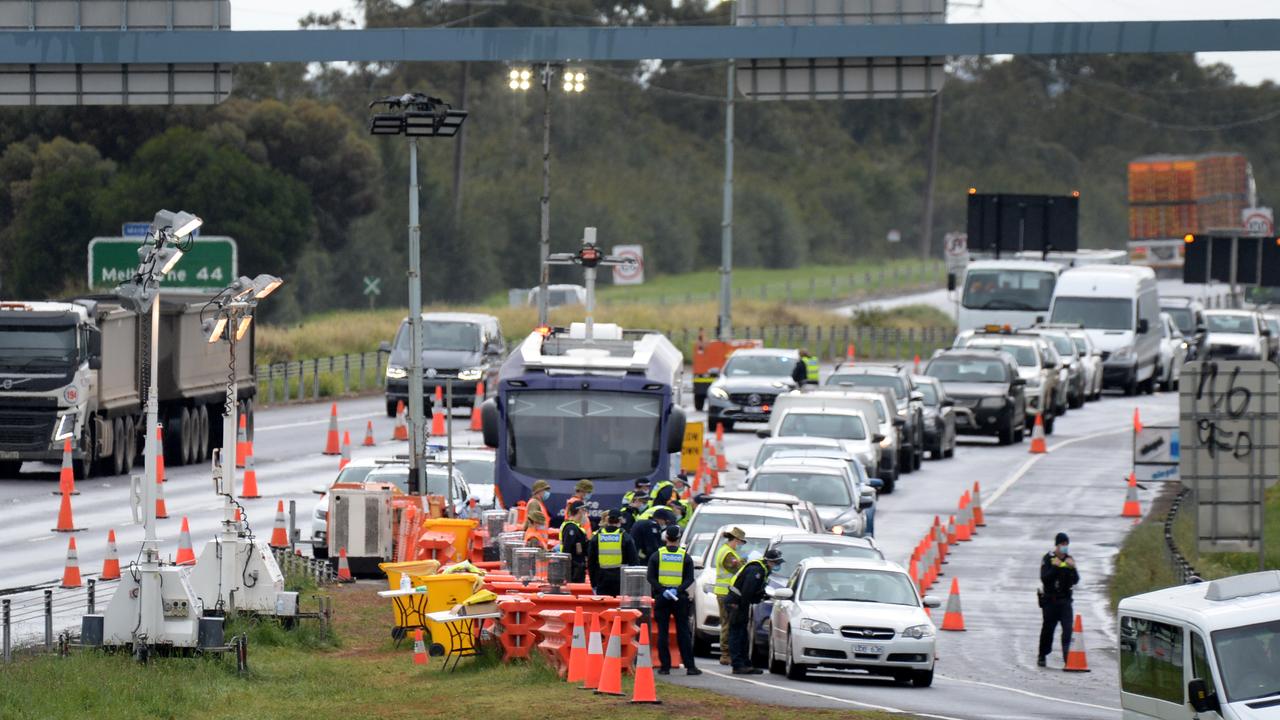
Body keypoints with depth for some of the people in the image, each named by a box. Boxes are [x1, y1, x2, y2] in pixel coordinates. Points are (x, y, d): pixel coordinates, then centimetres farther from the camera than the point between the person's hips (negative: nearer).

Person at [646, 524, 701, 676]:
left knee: (662, 633, 3)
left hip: (661, 598, 0)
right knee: (683, 632, 3)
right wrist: (678, 590, -13)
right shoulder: (685, 557, 1)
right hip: (680, 598, 0)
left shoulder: (656, 555, 1)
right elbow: (690, 579, -6)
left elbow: (651, 578, -5)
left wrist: (662, 590, -11)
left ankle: (665, 666, 0)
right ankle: (690, 666, 0)